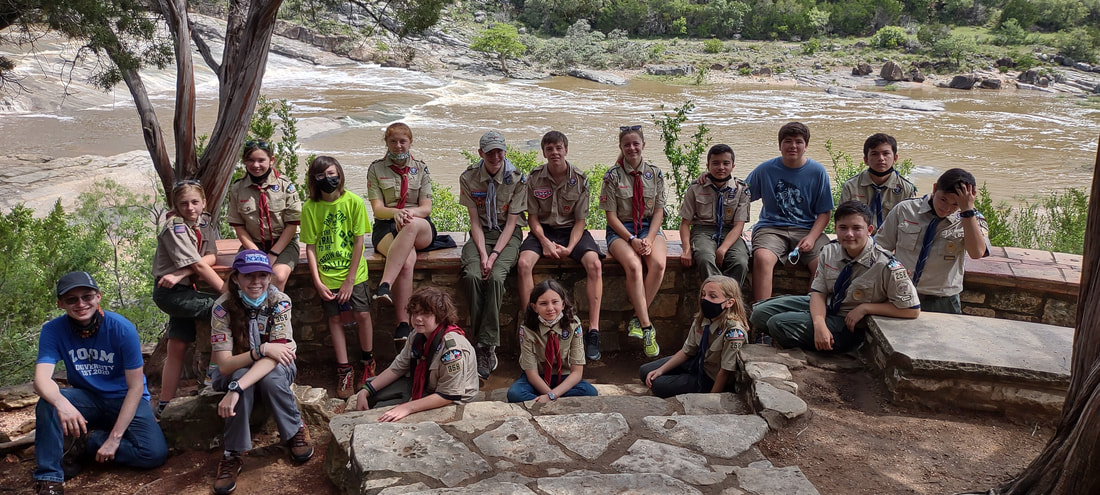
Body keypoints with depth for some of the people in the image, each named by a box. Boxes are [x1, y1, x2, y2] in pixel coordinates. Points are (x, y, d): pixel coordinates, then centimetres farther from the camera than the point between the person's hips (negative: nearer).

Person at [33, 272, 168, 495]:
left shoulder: (122, 328, -19)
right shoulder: (53, 330, -12)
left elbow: (135, 387, -16)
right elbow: (42, 378, -25)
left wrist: (115, 437, -20)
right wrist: (62, 404, -48)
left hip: (126, 401, -1)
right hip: (87, 400, 2)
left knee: (155, 453, -25)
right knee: (48, 401, -30)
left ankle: (87, 441, -4)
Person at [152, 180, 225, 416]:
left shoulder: (204, 223, 7)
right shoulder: (175, 228, -15)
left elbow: (211, 257, -6)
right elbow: (199, 266, -20)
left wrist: (181, 274, -22)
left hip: (185, 290, 8)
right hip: (171, 293, -8)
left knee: (177, 348, 9)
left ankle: (165, 405, 16)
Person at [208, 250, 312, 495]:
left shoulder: (279, 302, -23)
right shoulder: (223, 307, -23)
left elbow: (273, 357, -32)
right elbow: (225, 365, -25)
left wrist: (236, 389, -44)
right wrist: (262, 350, -40)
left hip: (275, 368, 0)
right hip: (235, 371, 0)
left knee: (270, 378, -35)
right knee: (241, 374, -35)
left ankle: (296, 430, -8)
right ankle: (232, 454, -22)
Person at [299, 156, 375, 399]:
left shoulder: (354, 202, -7)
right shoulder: (310, 207, -4)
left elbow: (359, 242, -7)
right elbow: (310, 247, -1)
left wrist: (349, 280, -10)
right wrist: (318, 282, -9)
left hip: (353, 272, -1)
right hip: (326, 275, 1)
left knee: (362, 314, -5)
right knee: (334, 318, 3)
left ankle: (367, 361, 18)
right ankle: (344, 369, 14)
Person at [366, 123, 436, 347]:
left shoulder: (420, 168, 15)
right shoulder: (376, 169, 11)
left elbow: (426, 208, 6)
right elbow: (377, 209, 2)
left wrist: (409, 213, -17)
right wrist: (395, 212, -21)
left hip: (421, 229, 1)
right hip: (387, 227, -1)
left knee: (410, 226, -40)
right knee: (407, 261, -36)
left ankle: (385, 285, -48)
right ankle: (403, 325, -41)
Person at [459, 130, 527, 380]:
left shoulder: (517, 179, -5)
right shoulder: (468, 178, -1)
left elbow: (512, 222, -7)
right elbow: (475, 221, -2)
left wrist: (494, 255, -19)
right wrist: (482, 253, -17)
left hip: (508, 235, -1)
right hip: (481, 234, 2)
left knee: (496, 277, -30)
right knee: (473, 275, -28)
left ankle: (486, 346, -24)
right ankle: (487, 346, -20)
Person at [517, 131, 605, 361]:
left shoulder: (580, 179, -4)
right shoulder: (535, 178, -3)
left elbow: (581, 220, -3)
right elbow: (532, 217, 1)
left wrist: (570, 247, -18)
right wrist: (545, 242, -16)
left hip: (572, 230, 0)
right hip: (543, 231, 1)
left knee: (594, 263, -29)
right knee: (524, 263, -30)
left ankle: (593, 331, -26)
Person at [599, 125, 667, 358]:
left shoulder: (655, 173, 7)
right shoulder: (613, 176, -1)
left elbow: (659, 210, 5)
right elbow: (611, 215, -4)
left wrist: (649, 239, -12)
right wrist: (632, 240, -17)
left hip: (650, 227, 2)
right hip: (621, 230, -2)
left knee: (658, 263, -31)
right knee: (633, 265, -33)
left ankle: (637, 319, -20)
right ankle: (647, 327, -30)